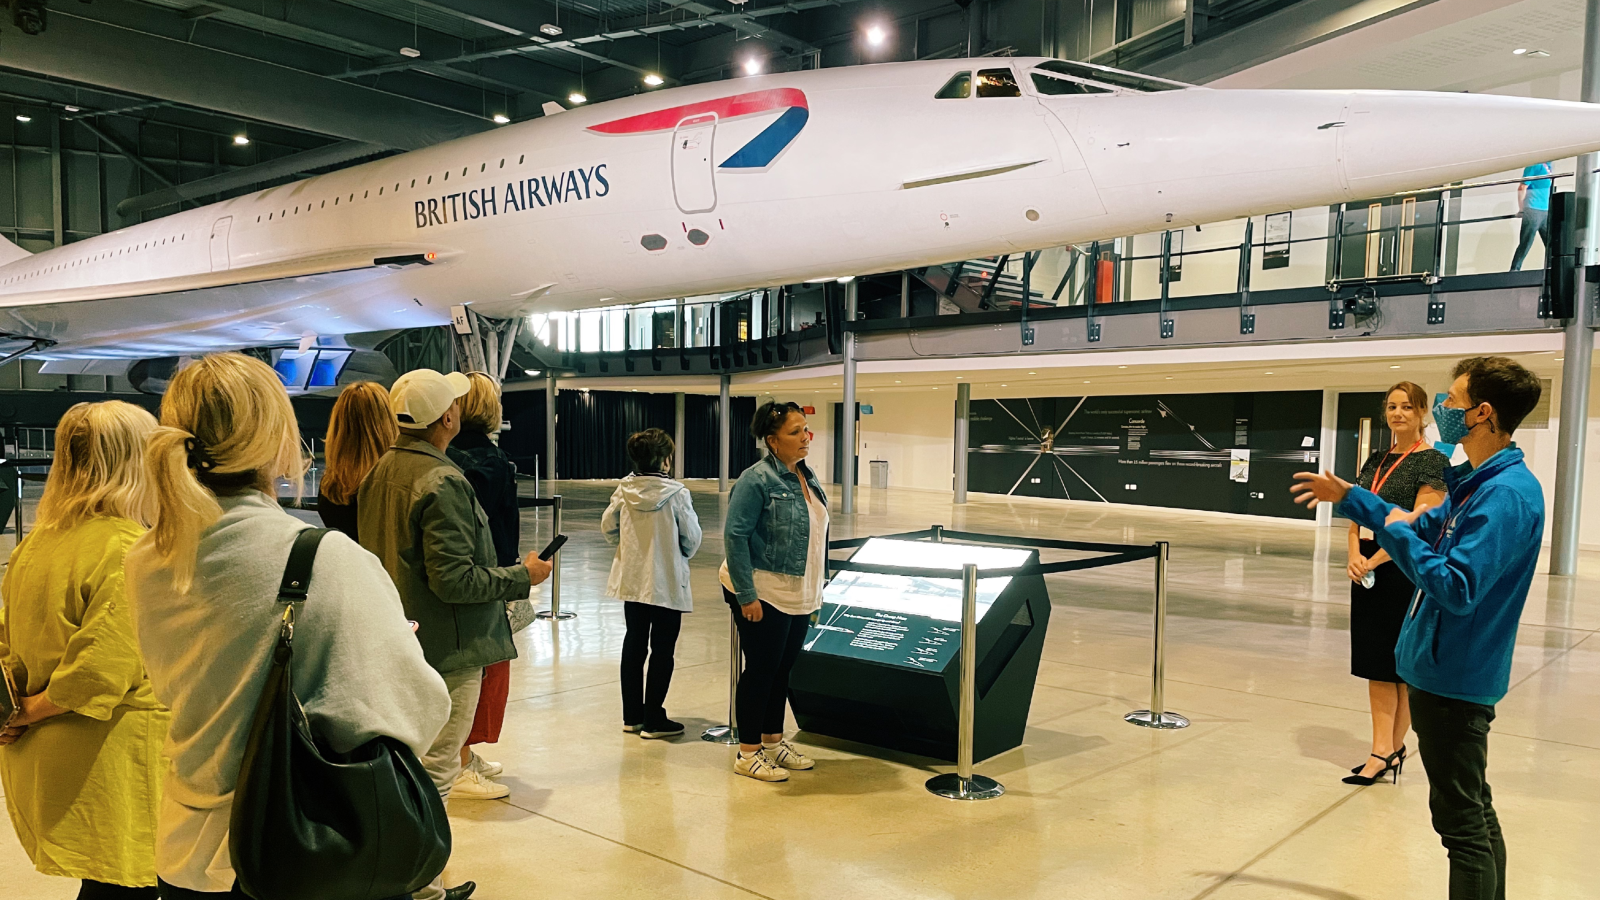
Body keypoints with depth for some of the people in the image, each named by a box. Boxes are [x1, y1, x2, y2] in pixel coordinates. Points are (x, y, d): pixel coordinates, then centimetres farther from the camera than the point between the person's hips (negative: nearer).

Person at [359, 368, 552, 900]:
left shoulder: (379, 472, 7)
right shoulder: (443, 482, -22)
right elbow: (454, 580, -24)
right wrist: (522, 576, -12)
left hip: (400, 645, 10)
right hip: (447, 650, -10)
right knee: (435, 772, 1)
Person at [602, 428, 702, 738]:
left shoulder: (624, 490, -4)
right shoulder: (676, 493, -16)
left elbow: (608, 526, 6)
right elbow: (692, 538, -10)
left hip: (631, 580, 5)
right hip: (667, 582, -5)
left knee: (634, 645, 16)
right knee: (662, 651, 5)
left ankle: (632, 716, 24)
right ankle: (653, 721, 9)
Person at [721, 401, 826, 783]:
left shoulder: (808, 477, 9)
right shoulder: (757, 480, -16)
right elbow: (735, 536, -19)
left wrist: (817, 590, 16)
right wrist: (746, 596, -22)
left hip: (798, 597, 8)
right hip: (762, 594, -8)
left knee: (783, 668, 16)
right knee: (761, 669, 1)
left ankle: (773, 742, 31)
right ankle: (748, 753, 15)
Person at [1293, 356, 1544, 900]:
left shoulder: (1507, 494, -23)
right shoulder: (1479, 482, 8)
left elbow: (1456, 588, -30)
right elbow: (1426, 528, 22)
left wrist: (1398, 534, -18)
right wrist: (1348, 498, 19)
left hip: (1454, 678, -10)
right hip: (1451, 671, 10)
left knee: (1462, 821, 0)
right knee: (1476, 813, 21)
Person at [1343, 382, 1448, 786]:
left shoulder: (1432, 462, -8)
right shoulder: (1376, 460, 12)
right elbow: (1358, 515, 10)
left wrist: (1373, 561, -17)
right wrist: (1354, 555, -7)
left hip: (1405, 570, -6)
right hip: (1368, 568, 7)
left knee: (1402, 665, 3)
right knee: (1376, 663, 7)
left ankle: (1392, 748, 11)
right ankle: (1384, 750, 13)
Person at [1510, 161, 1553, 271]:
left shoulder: (1547, 165, 15)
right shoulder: (1534, 166, -10)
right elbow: (1522, 188, -14)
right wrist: (1521, 209, -12)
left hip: (1546, 212, 8)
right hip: (1533, 211, -8)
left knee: (1551, 243, 8)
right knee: (1525, 244, -7)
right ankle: (1514, 270, -2)